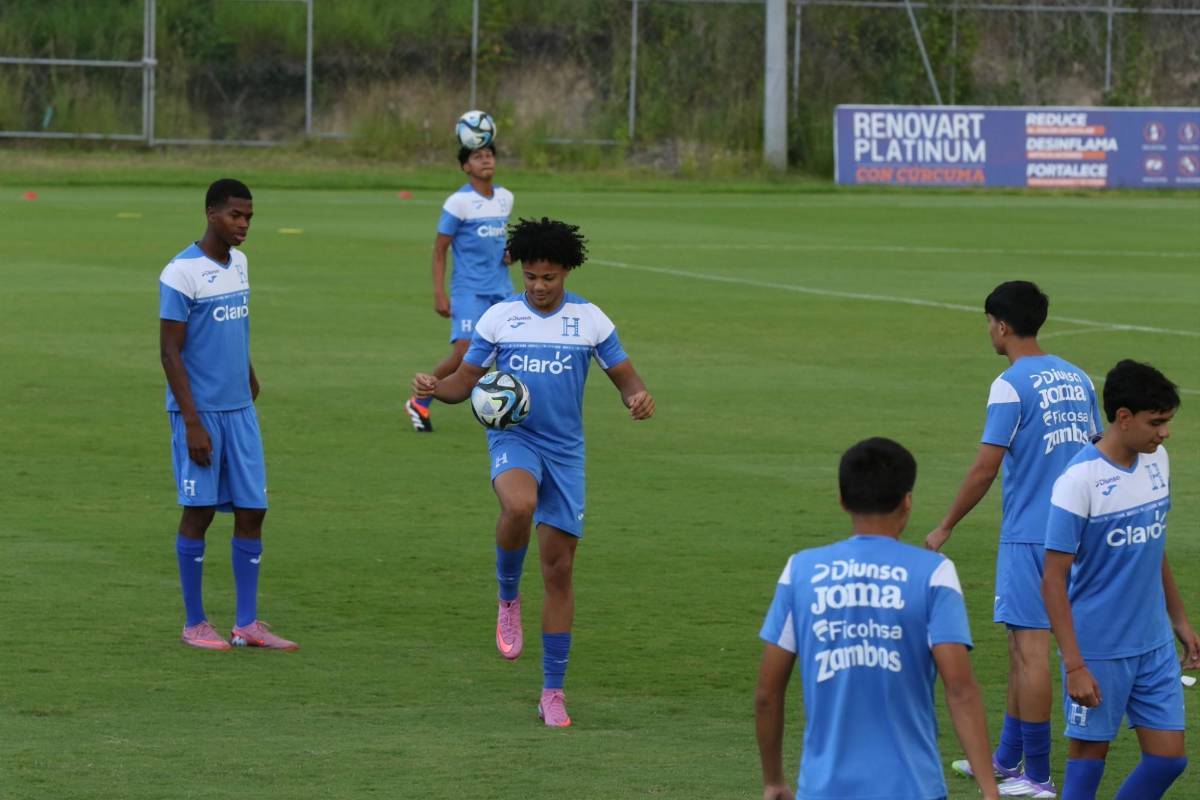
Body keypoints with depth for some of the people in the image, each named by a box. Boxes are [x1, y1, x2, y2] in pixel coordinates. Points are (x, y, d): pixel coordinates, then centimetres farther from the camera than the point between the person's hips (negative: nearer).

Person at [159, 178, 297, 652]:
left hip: (240, 409, 7)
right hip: (200, 411, -7)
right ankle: (194, 624, 10)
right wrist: (192, 423, -17)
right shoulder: (182, 273, -13)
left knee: (252, 510, 3)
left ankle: (247, 625, 8)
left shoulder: (238, 264, 10)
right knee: (199, 511, 0)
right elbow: (170, 351, -14)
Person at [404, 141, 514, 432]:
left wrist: (510, 251, 4)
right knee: (464, 354, -15)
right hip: (469, 289, -6)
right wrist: (439, 295, -11)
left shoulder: (506, 198, 9)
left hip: (502, 289, 6)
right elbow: (439, 249, -6)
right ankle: (419, 403, 5)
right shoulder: (458, 202, -9)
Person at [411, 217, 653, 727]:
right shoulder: (500, 317, 1)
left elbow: (625, 378, 5)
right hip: (514, 439, -2)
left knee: (559, 571, 3)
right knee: (520, 505, -38)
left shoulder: (590, 320, 1)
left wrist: (638, 398, -19)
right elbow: (464, 382, 5)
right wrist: (435, 389, -18)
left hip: (566, 450, 2)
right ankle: (508, 598, -8)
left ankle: (553, 691, 12)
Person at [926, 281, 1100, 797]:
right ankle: (1007, 758, 26)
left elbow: (985, 468, -15)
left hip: (1028, 536, -8)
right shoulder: (1077, 379, 9)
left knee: (1031, 648, -4)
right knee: (1022, 644, 17)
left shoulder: (1011, 386, -13)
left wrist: (945, 528, -5)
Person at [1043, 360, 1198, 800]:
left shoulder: (1155, 461, 3)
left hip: (1154, 646, 7)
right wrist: (1074, 666, -20)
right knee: (1089, 755, 4)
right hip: (1098, 650, -6)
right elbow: (1054, 580, -17)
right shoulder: (1079, 480, -19)